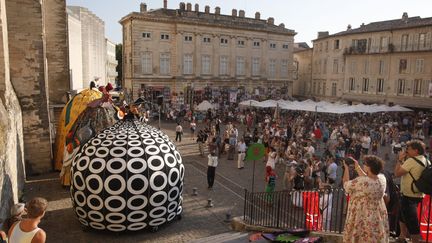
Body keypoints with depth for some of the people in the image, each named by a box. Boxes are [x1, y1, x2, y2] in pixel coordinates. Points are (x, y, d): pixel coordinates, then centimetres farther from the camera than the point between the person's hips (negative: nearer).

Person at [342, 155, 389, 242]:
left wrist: (346, 168, 6)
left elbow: (346, 184, -6)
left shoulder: (360, 182, -23)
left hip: (362, 219, -6)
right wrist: (357, 167, 19)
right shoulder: (382, 181, -4)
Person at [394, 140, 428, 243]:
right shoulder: (424, 160, 7)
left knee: (412, 222, 0)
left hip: (409, 196, -10)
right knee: (403, 216, 25)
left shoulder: (411, 160, -21)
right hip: (418, 194, 10)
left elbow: (397, 173, -19)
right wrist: (404, 160, 4)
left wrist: (400, 159, -11)